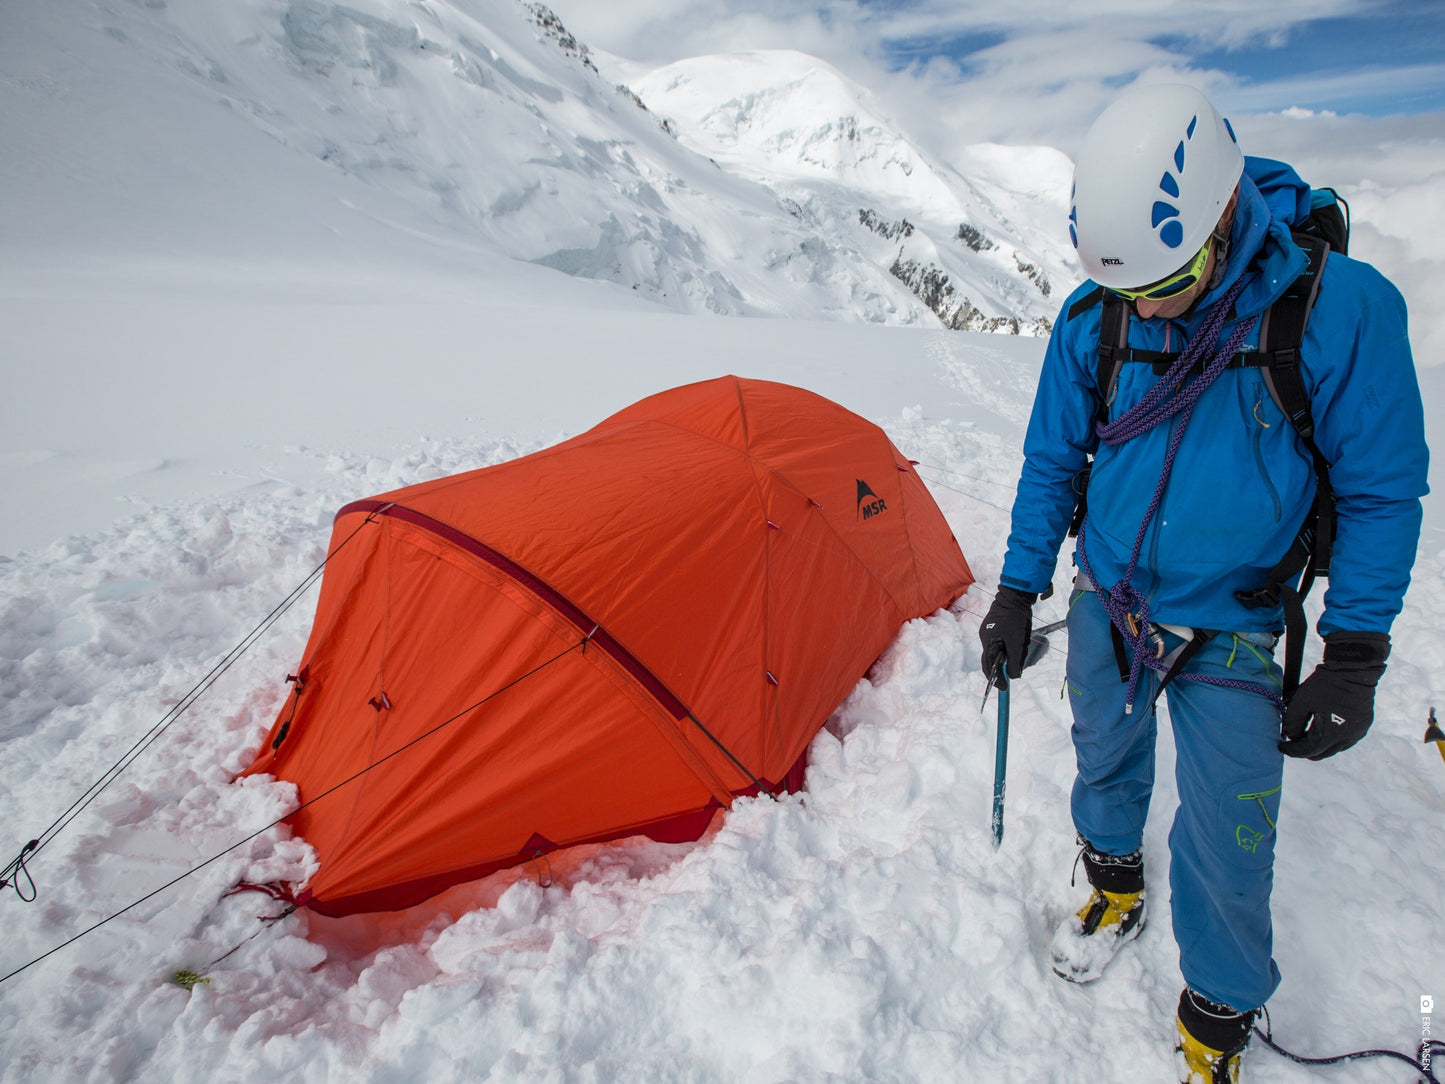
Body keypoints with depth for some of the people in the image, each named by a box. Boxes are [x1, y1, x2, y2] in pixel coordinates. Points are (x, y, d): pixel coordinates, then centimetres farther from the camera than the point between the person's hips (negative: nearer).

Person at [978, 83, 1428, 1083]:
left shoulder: (1338, 308, -19)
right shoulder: (1094, 319, -10)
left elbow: (1383, 492, -9)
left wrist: (1354, 658, -10)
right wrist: (1019, 590, 3)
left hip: (1228, 632, -2)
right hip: (1105, 603, 3)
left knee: (1223, 848, 1)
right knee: (1106, 760, 21)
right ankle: (1116, 885, 52)